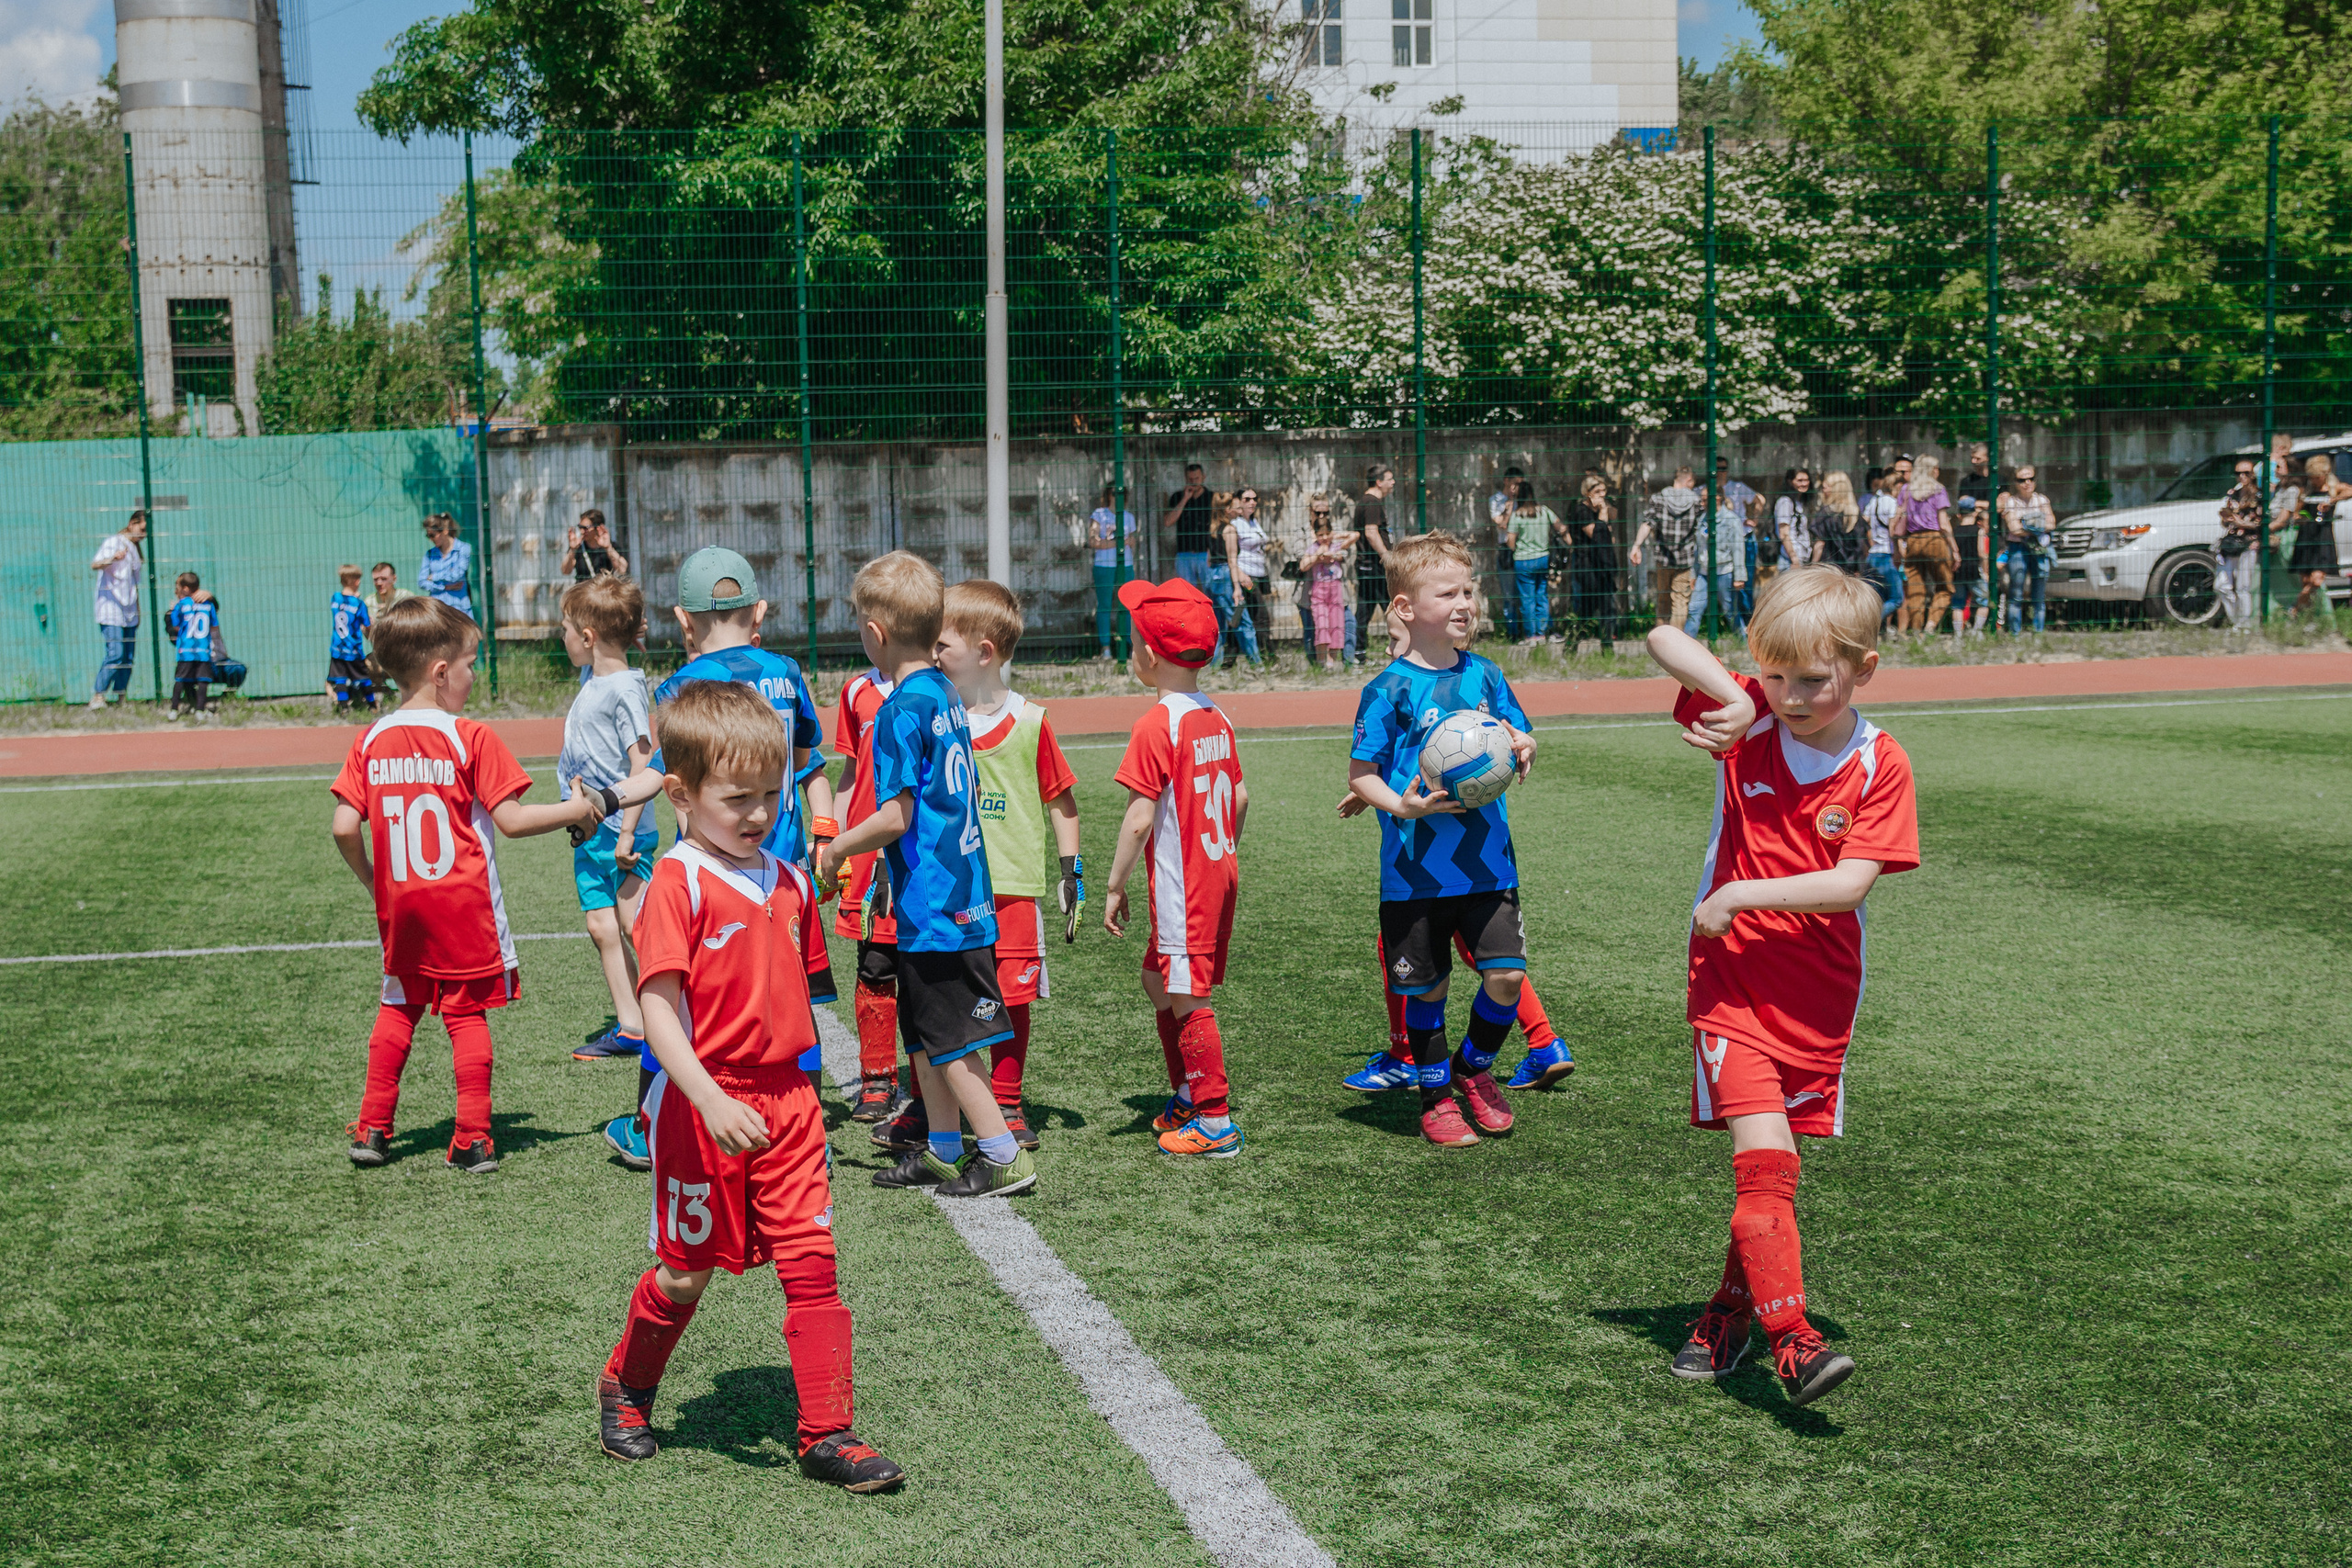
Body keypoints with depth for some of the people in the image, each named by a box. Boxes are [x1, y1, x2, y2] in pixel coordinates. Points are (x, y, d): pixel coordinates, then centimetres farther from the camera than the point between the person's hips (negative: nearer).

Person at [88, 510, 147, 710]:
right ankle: (98, 695, -12)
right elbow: (94, 565, -19)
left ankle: (122, 698, 12)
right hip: (111, 611, -8)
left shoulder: (135, 548, 19)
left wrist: (137, 609, 26)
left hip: (130, 612, 8)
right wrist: (112, 559, -39)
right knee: (115, 654, -17)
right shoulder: (113, 542, -4)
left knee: (128, 657, 5)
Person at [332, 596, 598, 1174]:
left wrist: (372, 880, 13)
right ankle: (473, 1139, 4)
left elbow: (344, 828, -3)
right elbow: (511, 820, -13)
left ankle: (373, 1130, 19)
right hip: (464, 906, -4)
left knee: (397, 1009, 18)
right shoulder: (472, 739, -11)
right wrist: (577, 810, 1)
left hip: (400, 904, 4)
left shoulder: (370, 742, 2)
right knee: (467, 1013, 3)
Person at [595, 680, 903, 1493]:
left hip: (785, 1098, 5)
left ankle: (827, 1433, 6)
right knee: (687, 1271, 9)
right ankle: (625, 1387, 36)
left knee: (813, 1264, 0)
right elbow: (660, 1008, -19)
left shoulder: (789, 883, 8)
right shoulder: (677, 885, -13)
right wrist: (711, 1101, -29)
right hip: (702, 1108, -5)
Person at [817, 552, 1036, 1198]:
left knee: (949, 1038, -1)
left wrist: (837, 850, -5)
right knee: (925, 1034, 17)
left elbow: (896, 817, -21)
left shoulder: (900, 710, -17)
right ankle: (943, 1151, 25)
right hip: (962, 893, 9)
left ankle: (1003, 1156, 3)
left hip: (933, 904, -9)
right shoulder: (947, 696, 9)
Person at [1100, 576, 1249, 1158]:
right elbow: (1240, 797, 14)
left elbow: (1140, 818, -19)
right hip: (1217, 872, 9)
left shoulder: (1156, 726, -18)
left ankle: (1216, 1124, 2)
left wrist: (1114, 886, -11)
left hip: (1181, 886, -9)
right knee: (1159, 982, 21)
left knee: (1187, 998, -2)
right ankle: (1186, 1097, 31)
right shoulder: (1216, 718, 7)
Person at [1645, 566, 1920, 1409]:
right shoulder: (1748, 717, -5)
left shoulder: (1880, 765, -8)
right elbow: (1662, 640, -12)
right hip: (1732, 980, -1)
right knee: (1764, 1159, -14)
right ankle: (1790, 1338, -16)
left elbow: (1849, 885, -16)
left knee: (1773, 1165, 13)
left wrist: (1740, 894, -20)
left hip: (1820, 992, 1)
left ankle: (1731, 1310, 32)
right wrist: (1731, 697, -25)